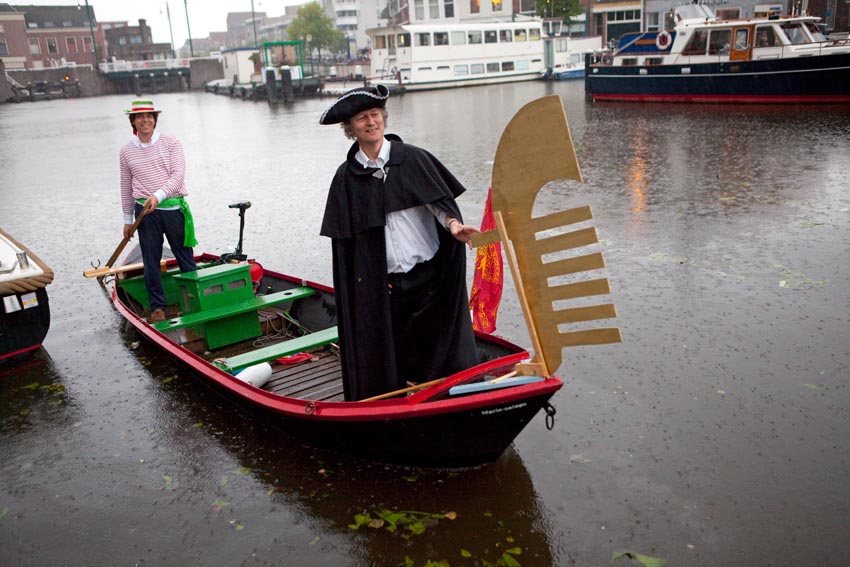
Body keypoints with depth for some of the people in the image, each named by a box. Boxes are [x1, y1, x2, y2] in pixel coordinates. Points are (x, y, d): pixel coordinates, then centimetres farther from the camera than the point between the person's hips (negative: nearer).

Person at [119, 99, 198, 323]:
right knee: (151, 261, 5)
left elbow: (178, 175, -9)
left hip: (173, 207, -2)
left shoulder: (170, 143, 0)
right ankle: (157, 307, 15)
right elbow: (126, 187, 13)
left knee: (185, 256, 5)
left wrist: (158, 195, -24)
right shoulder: (126, 151, 7)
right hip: (145, 211, 2)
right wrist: (128, 219, 15)